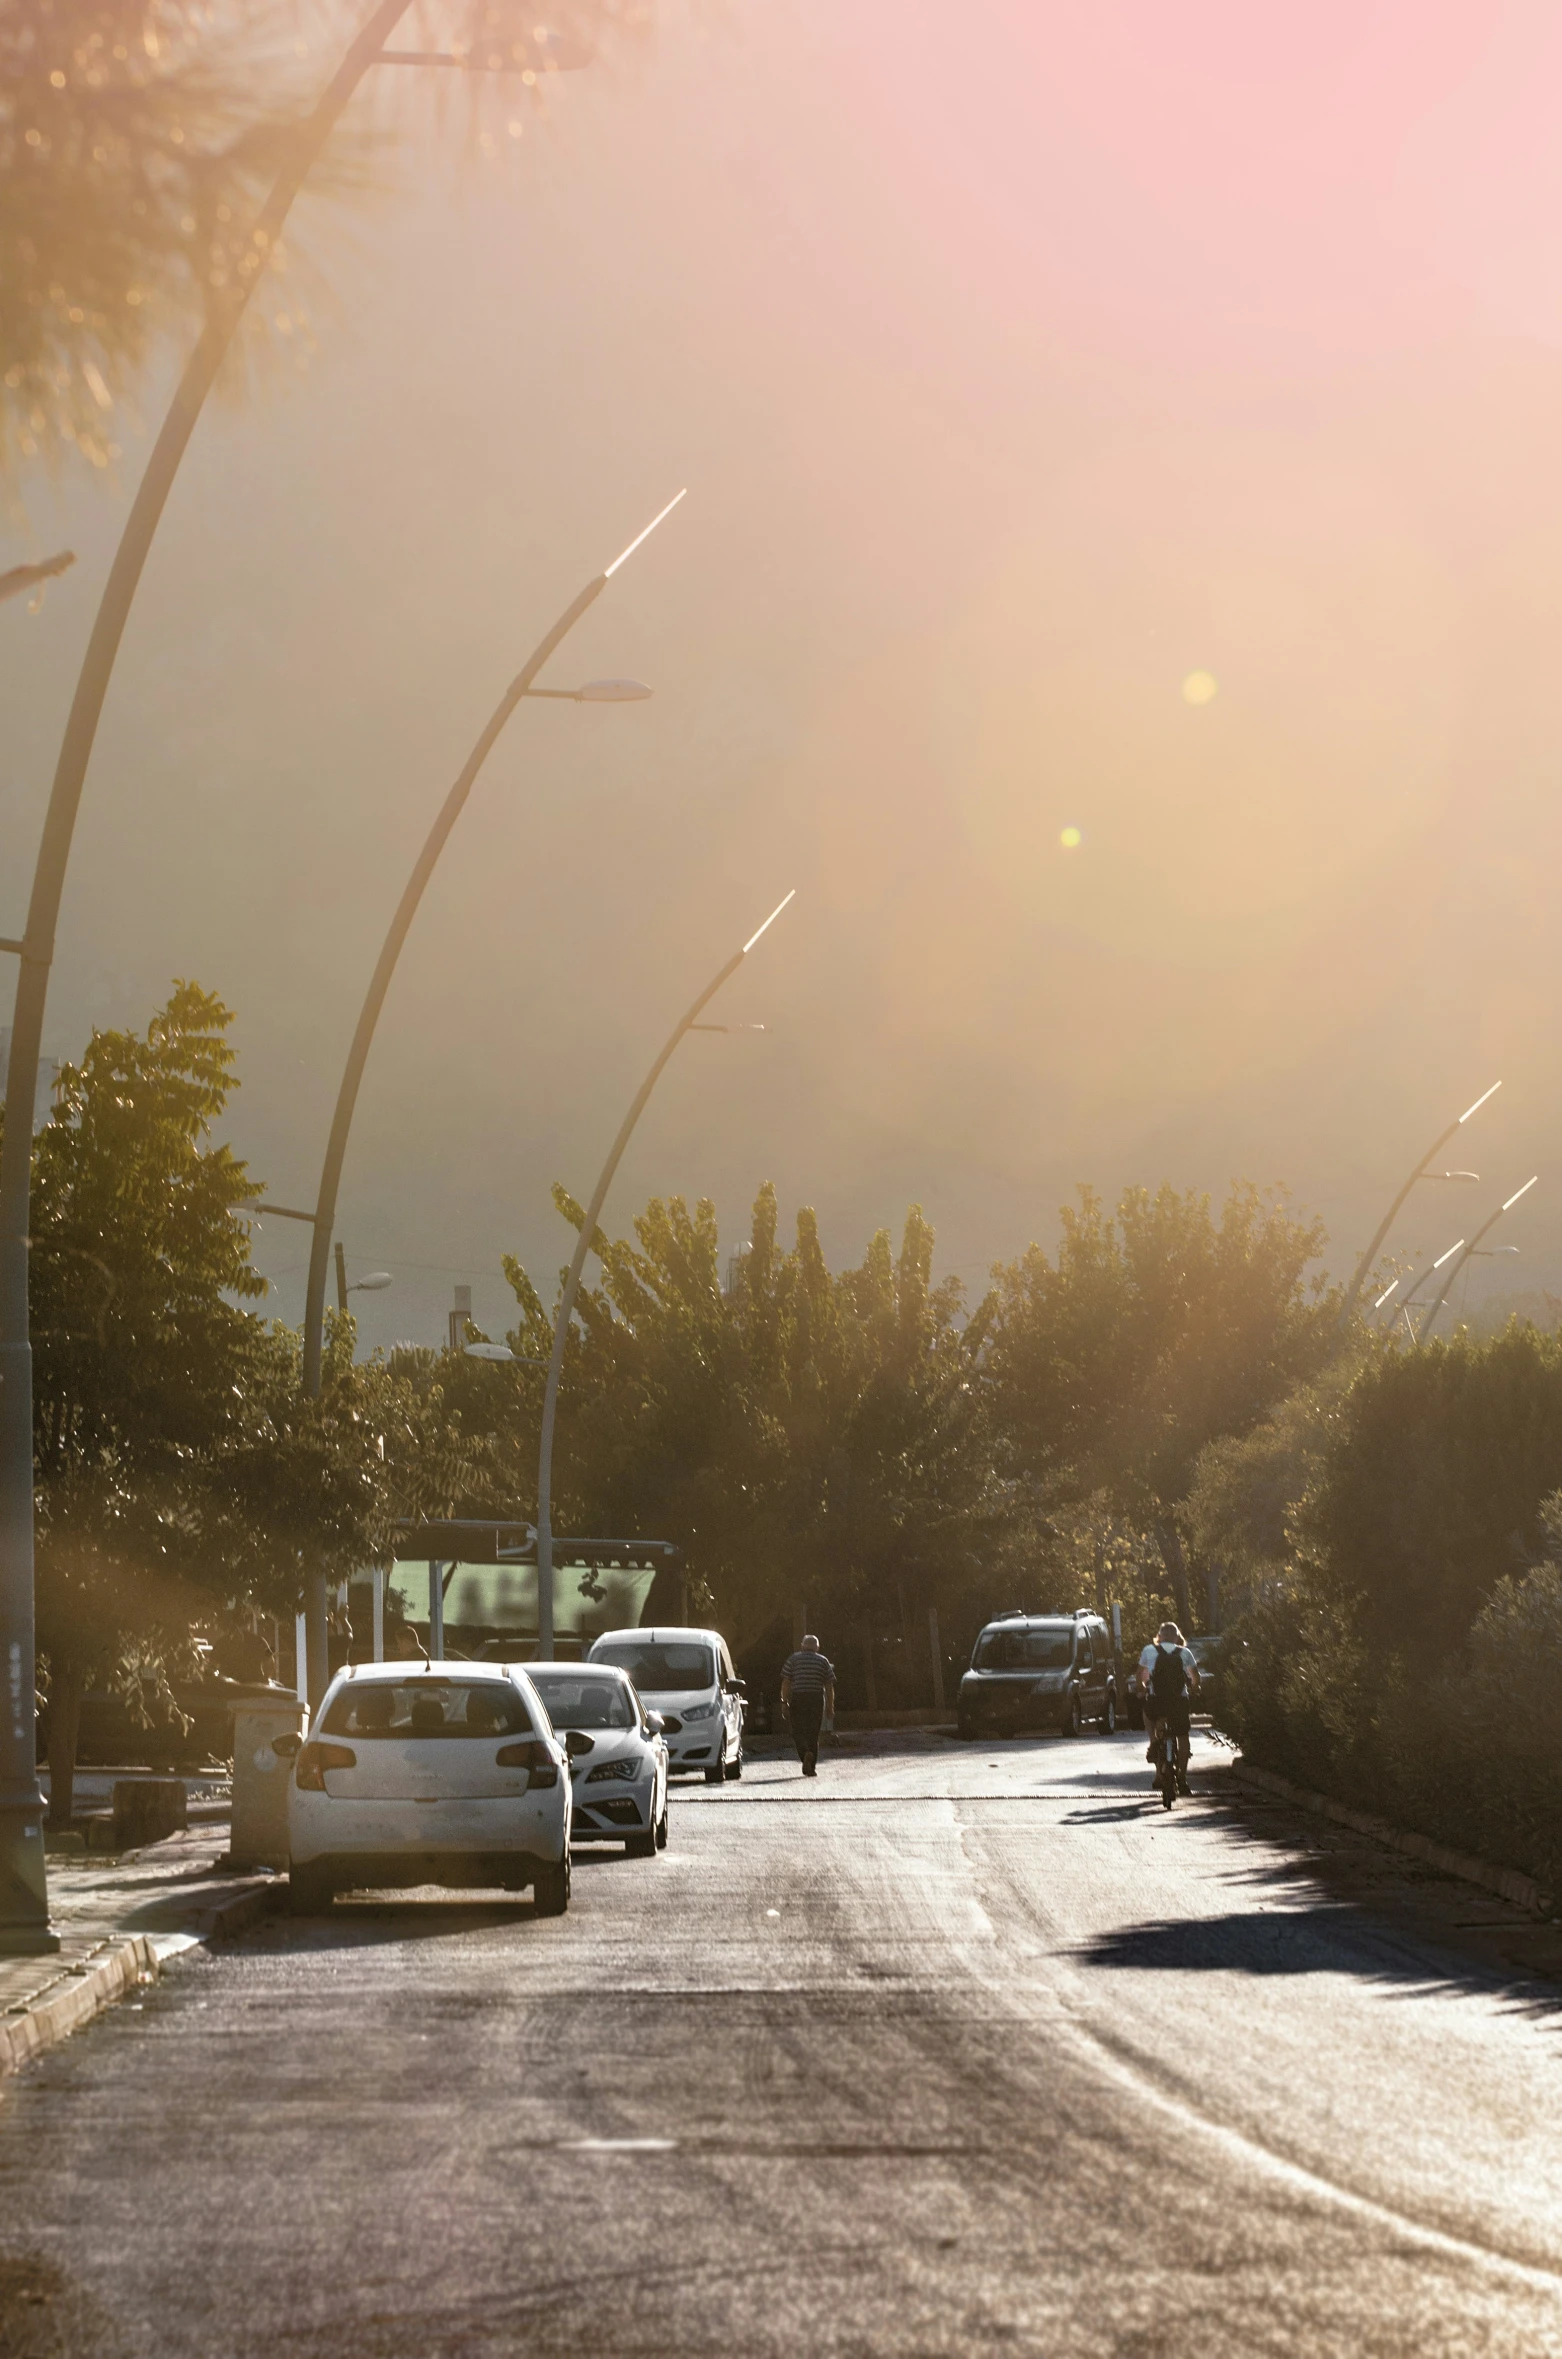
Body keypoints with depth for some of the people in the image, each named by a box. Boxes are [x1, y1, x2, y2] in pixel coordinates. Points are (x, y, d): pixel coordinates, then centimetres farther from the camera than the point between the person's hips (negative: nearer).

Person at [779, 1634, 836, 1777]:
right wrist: (830, 1706, 10)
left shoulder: (793, 1659, 4)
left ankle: (806, 1754, -24)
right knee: (813, 1733, 9)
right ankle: (811, 1767, 6)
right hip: (817, 1699, 1)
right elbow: (829, 1686, 6)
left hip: (797, 1699, -1)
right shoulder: (823, 1661, 7)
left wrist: (784, 1702, 0)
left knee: (798, 1731, 5)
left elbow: (786, 1683, -2)